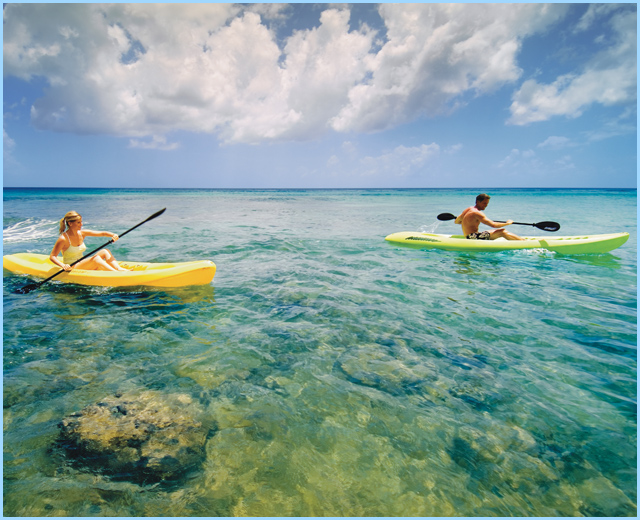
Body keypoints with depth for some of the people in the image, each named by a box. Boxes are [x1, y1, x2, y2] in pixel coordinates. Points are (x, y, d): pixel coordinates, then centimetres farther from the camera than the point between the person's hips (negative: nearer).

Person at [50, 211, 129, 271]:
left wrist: (113, 235, -17)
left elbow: (102, 233, 3)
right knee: (96, 258, -31)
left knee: (105, 251, -11)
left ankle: (119, 269, -31)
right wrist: (63, 266, -31)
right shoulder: (63, 238, -14)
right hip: (71, 269, -7)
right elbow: (52, 256, -14)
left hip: (82, 265, 7)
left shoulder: (82, 233, 4)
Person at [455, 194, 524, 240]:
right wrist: (507, 223, -7)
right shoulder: (477, 213, -17)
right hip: (473, 237, -10)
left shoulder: (469, 209, 13)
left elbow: (456, 221, 21)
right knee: (502, 232, -14)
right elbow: (493, 225, -22)